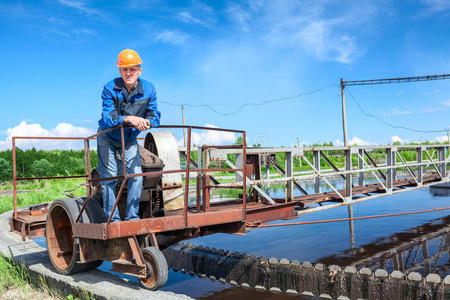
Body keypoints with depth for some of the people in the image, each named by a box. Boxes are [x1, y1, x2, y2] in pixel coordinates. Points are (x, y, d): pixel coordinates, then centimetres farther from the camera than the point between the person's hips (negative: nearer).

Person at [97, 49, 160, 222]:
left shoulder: (149, 89, -12)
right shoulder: (110, 89, -20)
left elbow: (154, 116, -9)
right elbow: (108, 118, -28)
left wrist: (147, 122, -34)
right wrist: (129, 118, -46)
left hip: (130, 140, 3)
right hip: (108, 138, -2)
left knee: (136, 176, -5)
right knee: (109, 177, -6)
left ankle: (132, 218, 7)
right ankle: (113, 219, 3)